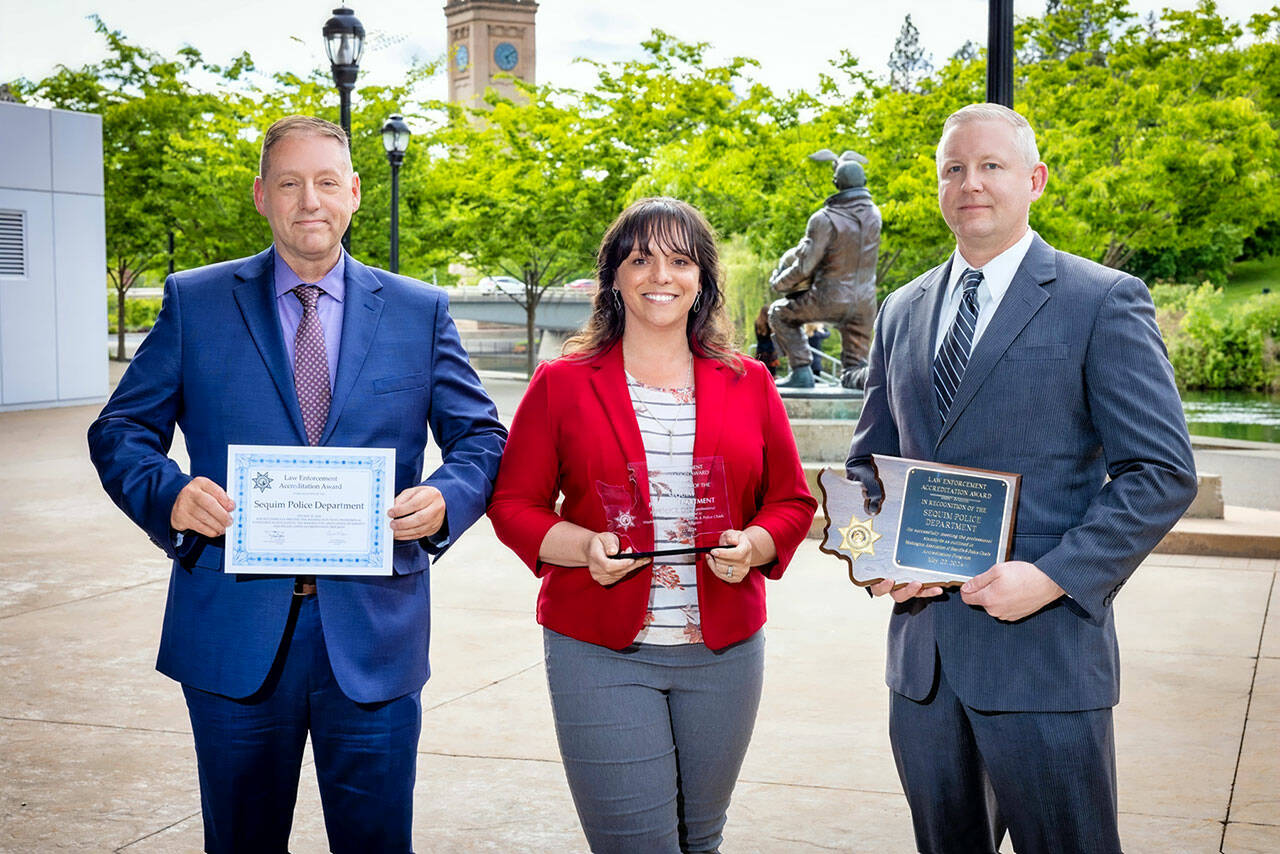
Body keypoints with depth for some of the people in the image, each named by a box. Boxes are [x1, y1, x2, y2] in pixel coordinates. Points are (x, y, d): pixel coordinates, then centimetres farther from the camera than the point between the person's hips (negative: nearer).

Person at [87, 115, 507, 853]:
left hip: (374, 636, 0)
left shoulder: (420, 312, 6)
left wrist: (447, 497, -16)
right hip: (234, 632, 0)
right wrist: (169, 494, -16)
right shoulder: (195, 302, 5)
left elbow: (481, 437, 6)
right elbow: (121, 430, 6)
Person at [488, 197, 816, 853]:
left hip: (723, 649, 3)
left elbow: (791, 501, 11)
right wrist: (582, 547, -16)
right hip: (600, 652, -3)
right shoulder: (562, 383, 1)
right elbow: (513, 503, 2)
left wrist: (754, 546, -10)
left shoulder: (748, 384, 7)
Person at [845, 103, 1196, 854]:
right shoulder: (902, 312, 13)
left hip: (1044, 649, -5)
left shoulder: (1104, 302, -4)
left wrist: (1054, 577, -18)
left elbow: (1163, 473, -8)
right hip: (921, 648, 5)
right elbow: (870, 459, 19)